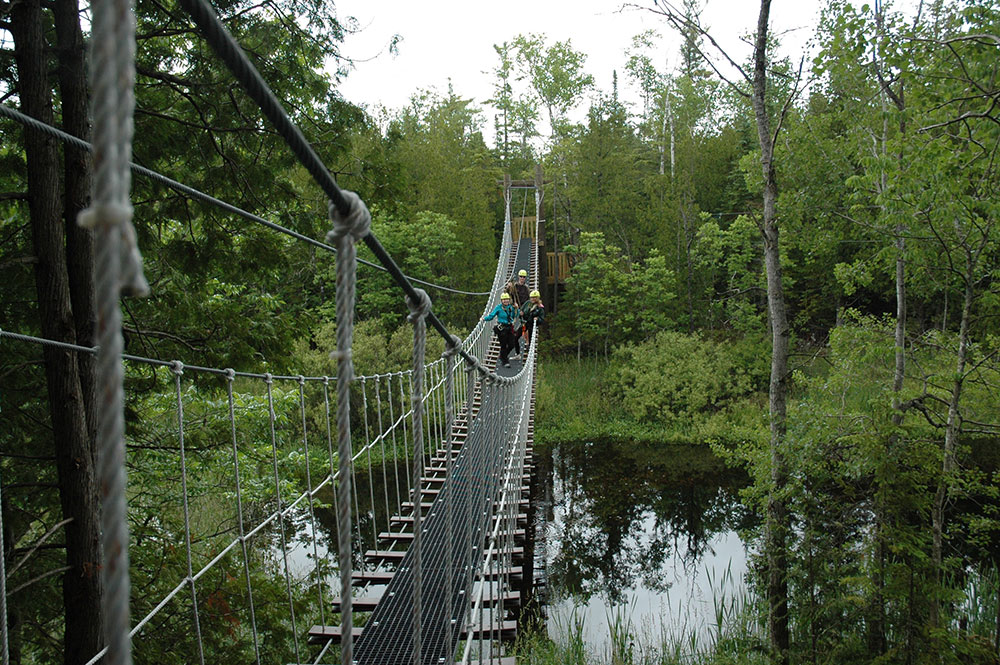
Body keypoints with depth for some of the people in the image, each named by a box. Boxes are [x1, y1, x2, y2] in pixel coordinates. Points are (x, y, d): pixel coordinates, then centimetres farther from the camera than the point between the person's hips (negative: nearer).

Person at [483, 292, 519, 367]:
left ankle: (503, 356, 31)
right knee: (503, 345, 2)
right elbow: (491, 316, -7)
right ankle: (505, 361, 17)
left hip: (510, 328, 5)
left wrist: (516, 309, 2)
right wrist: (484, 318, -23)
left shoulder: (511, 307, 5)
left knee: (511, 345, 5)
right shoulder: (498, 308, -8)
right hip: (501, 329, -5)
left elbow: (515, 316, 16)